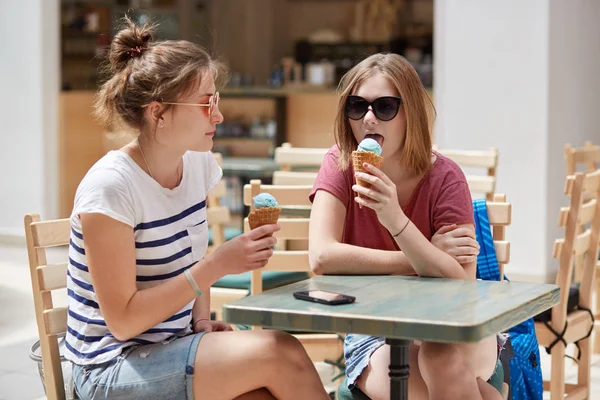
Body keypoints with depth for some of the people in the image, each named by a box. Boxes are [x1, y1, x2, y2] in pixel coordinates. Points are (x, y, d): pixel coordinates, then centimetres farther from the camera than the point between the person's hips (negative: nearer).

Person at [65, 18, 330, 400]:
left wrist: (203, 321, -1)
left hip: (176, 347, 6)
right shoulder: (110, 188, -19)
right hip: (114, 366, -6)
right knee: (281, 352, -24)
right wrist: (218, 265, -23)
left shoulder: (199, 164, 2)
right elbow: (122, 321, -19)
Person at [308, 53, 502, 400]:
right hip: (373, 335, 0)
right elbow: (322, 257, -19)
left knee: (442, 358, -34)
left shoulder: (444, 177, -10)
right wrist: (427, 257, -18)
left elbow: (462, 285, -19)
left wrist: (396, 220, -34)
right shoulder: (340, 165, -6)